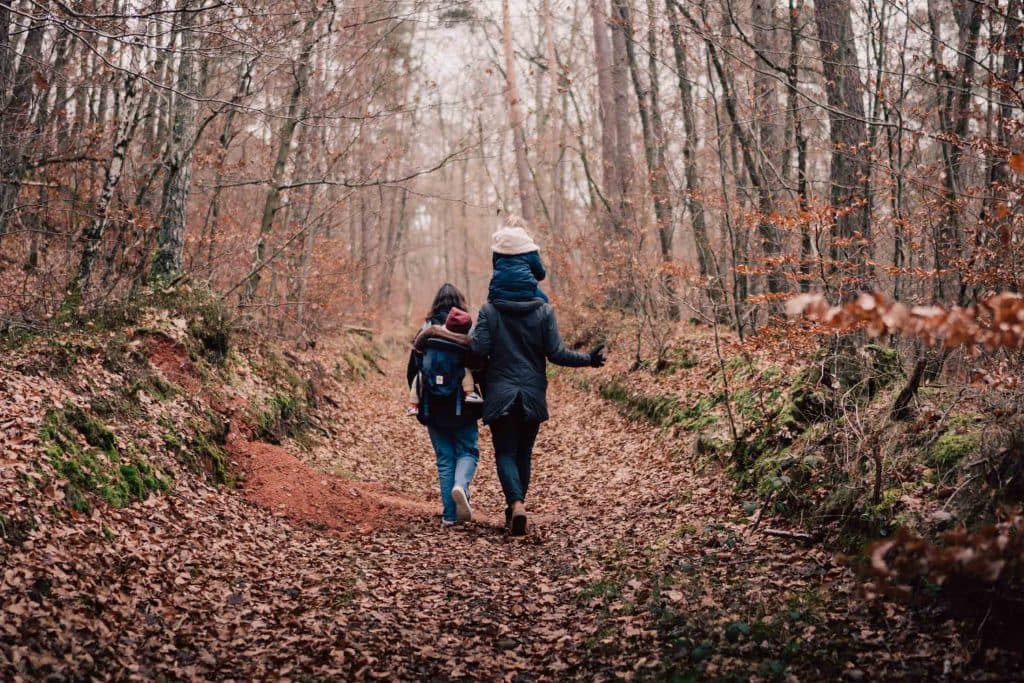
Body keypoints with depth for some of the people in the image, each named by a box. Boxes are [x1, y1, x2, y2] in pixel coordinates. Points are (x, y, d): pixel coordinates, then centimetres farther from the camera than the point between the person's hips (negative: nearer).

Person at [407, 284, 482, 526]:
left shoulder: (425, 332, 2)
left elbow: (412, 372, 5)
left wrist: (420, 405, 18)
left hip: (433, 409, 2)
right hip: (462, 409, -2)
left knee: (444, 458, 10)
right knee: (467, 451, 11)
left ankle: (450, 514, 8)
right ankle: (461, 485, -20)